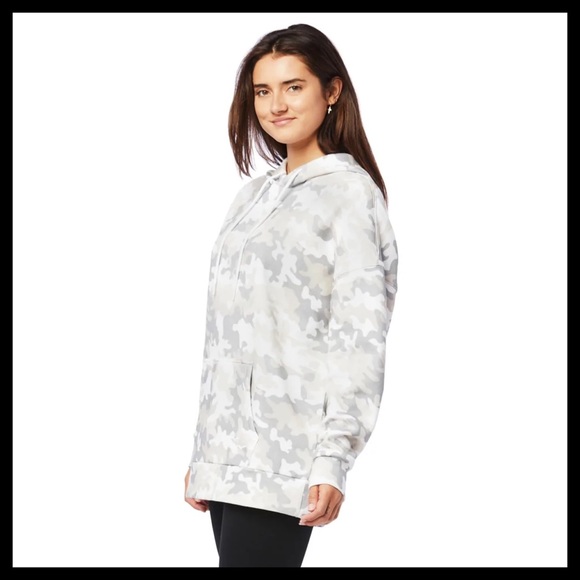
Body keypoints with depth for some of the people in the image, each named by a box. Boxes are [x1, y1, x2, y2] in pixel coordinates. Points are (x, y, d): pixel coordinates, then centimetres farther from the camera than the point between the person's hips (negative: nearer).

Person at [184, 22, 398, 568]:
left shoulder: (349, 192, -3)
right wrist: (202, 452, 18)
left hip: (283, 458, -7)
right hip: (228, 453, 7)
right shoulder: (253, 195, 18)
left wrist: (333, 460, -18)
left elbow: (359, 339, -10)